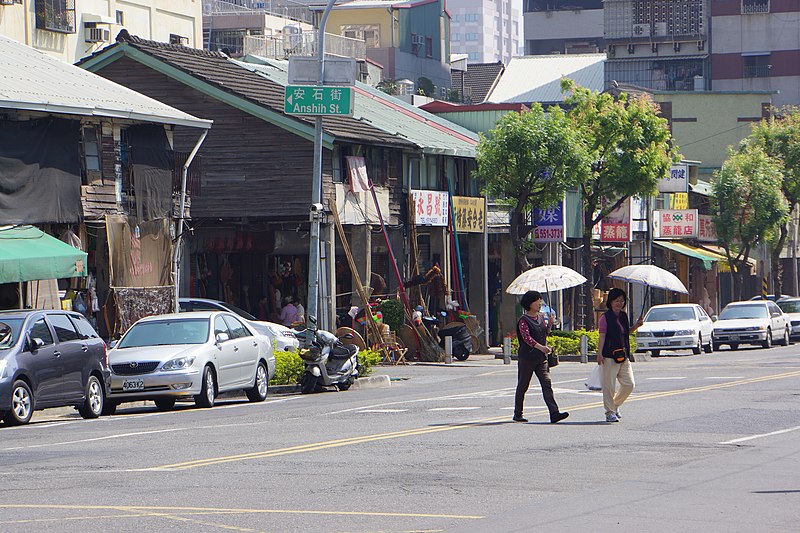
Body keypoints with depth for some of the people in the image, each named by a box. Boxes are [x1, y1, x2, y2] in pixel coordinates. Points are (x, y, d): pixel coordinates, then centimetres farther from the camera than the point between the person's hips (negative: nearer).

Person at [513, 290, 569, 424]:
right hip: (527, 358, -5)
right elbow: (527, 338, -21)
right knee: (522, 386, 6)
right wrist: (540, 347, -34)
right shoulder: (524, 320, -9)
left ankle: (554, 413, -17)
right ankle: (518, 414, 19)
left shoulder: (541, 317, 11)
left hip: (541, 358, 5)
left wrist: (549, 324, 3)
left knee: (547, 384, -7)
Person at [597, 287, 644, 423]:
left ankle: (615, 404, 26)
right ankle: (610, 412, 3)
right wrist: (599, 353, -18)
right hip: (610, 356, -7)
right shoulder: (605, 317, -5)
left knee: (629, 384, 5)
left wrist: (636, 326, 11)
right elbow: (602, 337, -10)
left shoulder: (623, 316, 14)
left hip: (623, 356, 7)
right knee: (609, 385, -4)